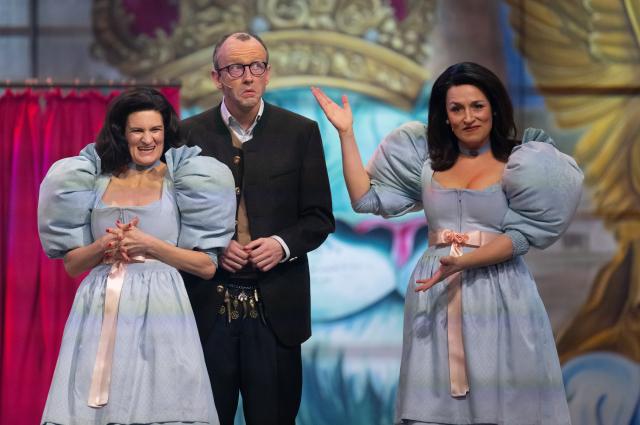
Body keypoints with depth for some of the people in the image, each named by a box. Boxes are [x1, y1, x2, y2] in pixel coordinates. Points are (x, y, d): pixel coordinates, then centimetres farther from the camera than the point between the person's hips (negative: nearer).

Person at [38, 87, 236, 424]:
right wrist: (103, 247, -9)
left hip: (160, 311, -2)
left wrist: (150, 245, -10)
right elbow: (71, 263, 10)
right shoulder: (96, 181, 10)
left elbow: (207, 266, -1)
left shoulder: (180, 182, 5)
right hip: (100, 311, 2)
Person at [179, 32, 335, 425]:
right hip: (208, 304, 0)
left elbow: (319, 217, 5)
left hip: (276, 306, 0)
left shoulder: (301, 132, 4)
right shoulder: (190, 134, 3)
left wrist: (283, 244, -12)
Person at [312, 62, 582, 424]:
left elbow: (520, 236, -7)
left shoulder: (517, 164, 1)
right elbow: (367, 199, 8)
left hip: (499, 295, -3)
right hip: (436, 298, 3)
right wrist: (346, 134, 6)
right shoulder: (428, 163, 13)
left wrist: (463, 262, -20)